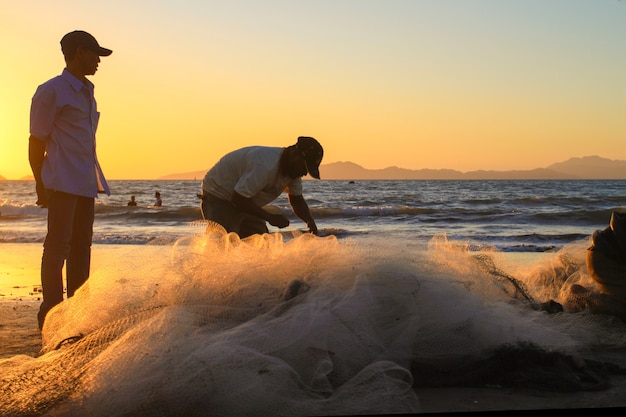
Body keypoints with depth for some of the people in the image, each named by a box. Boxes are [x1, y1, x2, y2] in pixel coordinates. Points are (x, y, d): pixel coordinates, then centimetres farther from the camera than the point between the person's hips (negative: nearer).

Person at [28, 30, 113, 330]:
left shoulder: (86, 92, 20)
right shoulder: (51, 92, -5)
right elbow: (37, 142, -6)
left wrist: (95, 180, 16)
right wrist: (41, 184, -7)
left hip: (86, 184, 8)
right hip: (63, 184, -8)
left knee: (81, 245, 9)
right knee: (58, 245, -7)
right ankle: (52, 314, -2)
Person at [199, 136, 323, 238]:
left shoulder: (293, 169, -6)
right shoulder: (265, 165, -35)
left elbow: (297, 200, 8)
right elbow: (238, 198, -34)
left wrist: (309, 220, -13)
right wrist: (270, 217, -30)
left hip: (245, 203, 9)